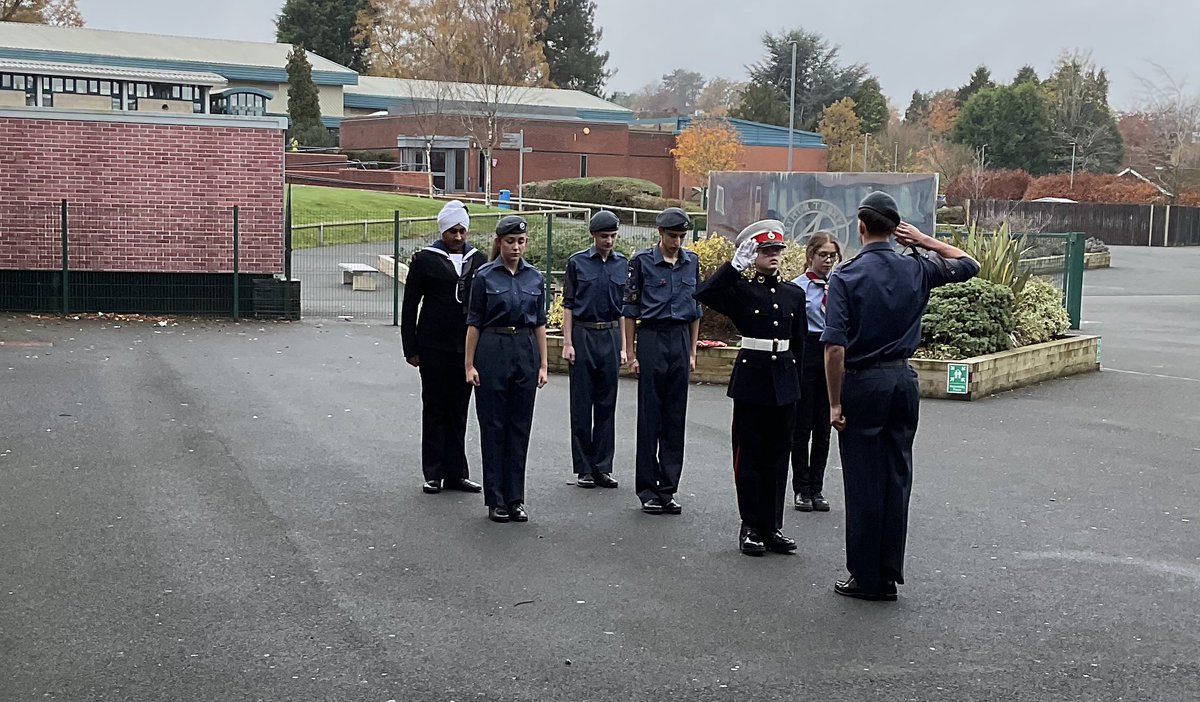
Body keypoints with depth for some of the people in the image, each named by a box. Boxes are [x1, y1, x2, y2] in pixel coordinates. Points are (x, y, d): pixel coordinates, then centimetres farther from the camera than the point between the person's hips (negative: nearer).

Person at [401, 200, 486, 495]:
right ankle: (433, 474, 12)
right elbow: (410, 306, -1)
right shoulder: (425, 259, -2)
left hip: (467, 347, 3)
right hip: (434, 348, -3)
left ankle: (456, 473, 17)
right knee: (435, 410, 5)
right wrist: (411, 348, -4)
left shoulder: (478, 259, 7)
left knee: (459, 412, 10)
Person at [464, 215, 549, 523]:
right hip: (493, 350, -3)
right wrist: (469, 364, -6)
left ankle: (516, 498, 13)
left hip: (526, 350, 3)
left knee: (520, 426, 6)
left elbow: (540, 323, 10)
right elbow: (474, 322, -1)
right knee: (493, 425, 2)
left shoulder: (535, 277, 7)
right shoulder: (485, 276, -2)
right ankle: (496, 500, 9)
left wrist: (543, 365, 5)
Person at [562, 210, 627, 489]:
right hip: (583, 334, -2)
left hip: (611, 336, 2)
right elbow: (568, 305, 2)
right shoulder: (577, 262, 1)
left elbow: (625, 308, 10)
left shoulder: (623, 264, 7)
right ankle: (583, 469, 9)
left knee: (607, 404, 5)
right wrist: (567, 343, -5)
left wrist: (624, 347, 6)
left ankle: (603, 467, 12)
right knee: (582, 404, 1)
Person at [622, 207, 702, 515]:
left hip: (681, 339, 4)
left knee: (676, 417, 5)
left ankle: (668, 489, 12)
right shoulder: (642, 261, -3)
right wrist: (631, 353, -4)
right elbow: (631, 310, -1)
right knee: (649, 417, 0)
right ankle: (647, 490, 7)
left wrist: (692, 351, 12)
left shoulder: (691, 262, 10)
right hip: (652, 337, -4)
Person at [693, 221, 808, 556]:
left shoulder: (795, 294, 10)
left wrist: (800, 386, 11)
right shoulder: (740, 290, -2)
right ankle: (751, 527, 12)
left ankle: (773, 527, 16)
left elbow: (800, 343, 13)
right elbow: (703, 293, -20)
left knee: (778, 456, 8)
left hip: (785, 383, 4)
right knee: (749, 456, 3)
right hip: (751, 380, -4)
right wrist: (735, 264, -21)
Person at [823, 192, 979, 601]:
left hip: (862, 384, -4)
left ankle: (866, 578, 8)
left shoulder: (846, 276, -11)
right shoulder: (917, 270, 2)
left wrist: (835, 402, -10)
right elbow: (967, 265, 22)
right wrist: (924, 241, 14)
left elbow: (835, 346, -16)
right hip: (903, 381, 4)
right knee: (897, 480, 9)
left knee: (864, 484, 2)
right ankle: (890, 577, 15)